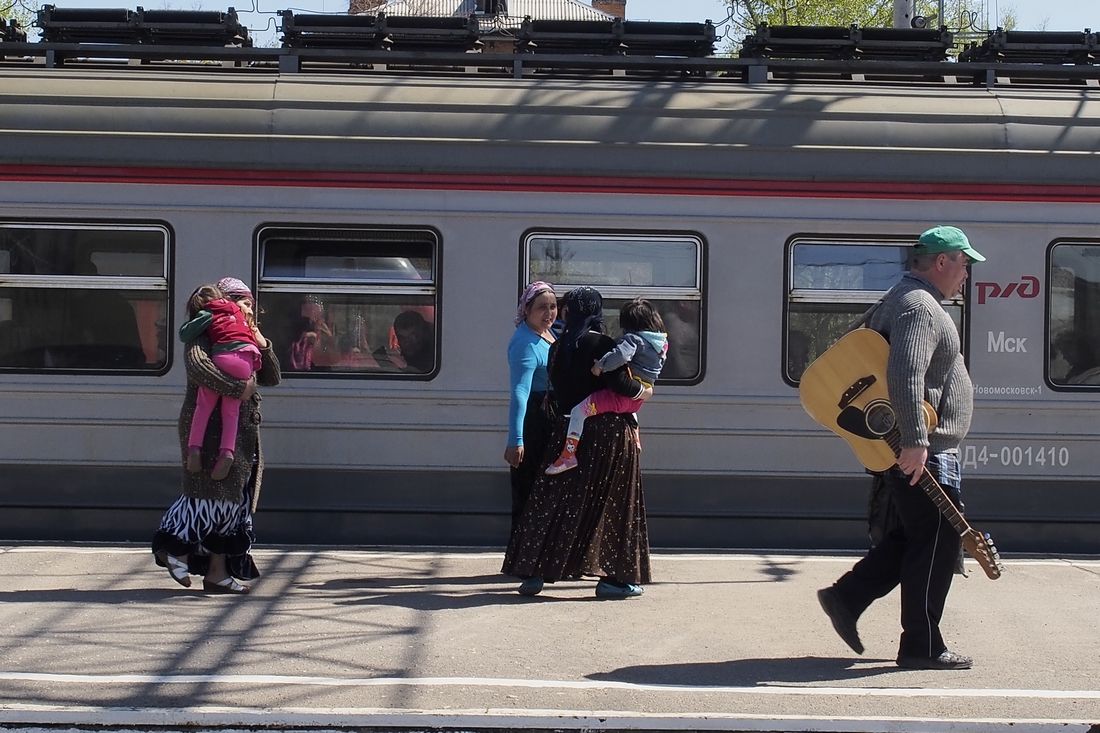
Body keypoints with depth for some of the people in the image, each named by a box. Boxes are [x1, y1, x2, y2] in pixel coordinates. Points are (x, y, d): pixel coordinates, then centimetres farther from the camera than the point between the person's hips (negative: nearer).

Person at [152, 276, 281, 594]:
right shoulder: (204, 338, -5)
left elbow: (272, 378, 17)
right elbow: (197, 366, -27)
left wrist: (263, 347, 0)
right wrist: (237, 388, -30)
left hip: (242, 433, 8)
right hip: (210, 428, -8)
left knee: (233, 501, 5)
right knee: (213, 493, -15)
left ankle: (217, 572, 7)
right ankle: (175, 546, 1)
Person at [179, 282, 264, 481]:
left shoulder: (207, 315, 13)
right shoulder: (234, 308, 26)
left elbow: (184, 335, 8)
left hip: (223, 357, -4)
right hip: (248, 359, 4)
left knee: (204, 405, 8)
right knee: (231, 410, 11)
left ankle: (194, 447, -2)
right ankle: (227, 451, -4)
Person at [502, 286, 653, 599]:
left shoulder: (558, 347, 7)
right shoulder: (602, 345, -10)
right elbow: (622, 385, -16)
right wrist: (646, 390, 2)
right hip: (609, 433, -5)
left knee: (556, 500, 7)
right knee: (611, 504, 3)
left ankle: (534, 572, 5)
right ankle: (613, 577, 2)